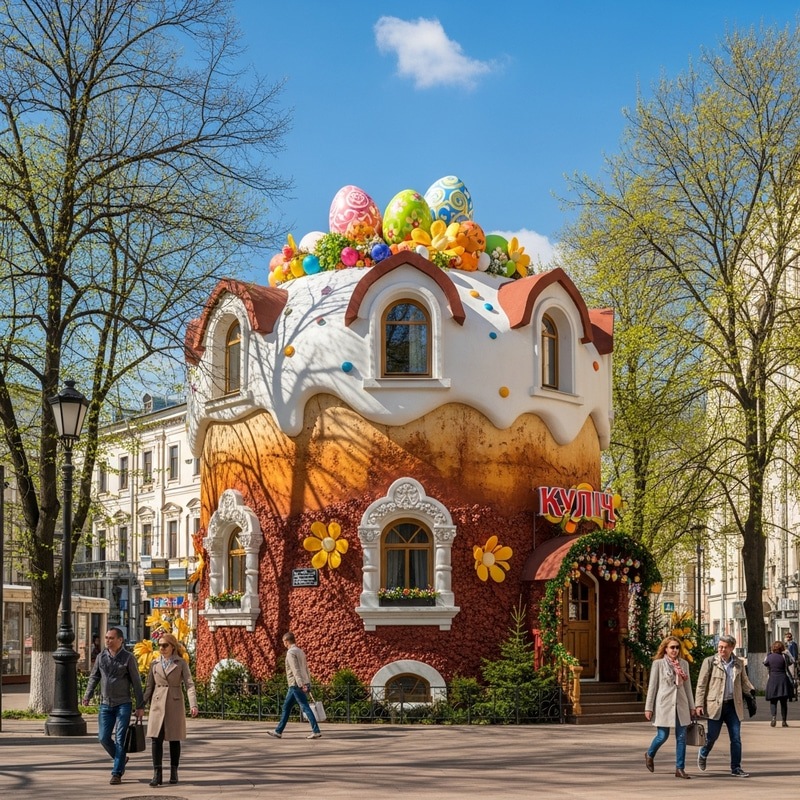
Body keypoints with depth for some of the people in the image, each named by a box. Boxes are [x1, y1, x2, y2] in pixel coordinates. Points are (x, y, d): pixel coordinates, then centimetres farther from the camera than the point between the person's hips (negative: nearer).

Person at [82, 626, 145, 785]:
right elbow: (94, 677, 13)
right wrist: (87, 695, -2)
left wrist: (140, 706, -5)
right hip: (105, 705, 4)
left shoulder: (128, 658, -5)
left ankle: (117, 773, 3)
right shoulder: (101, 657, 5)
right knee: (103, 738, 2)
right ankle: (121, 759, 27)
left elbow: (136, 682, -3)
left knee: (120, 739, -4)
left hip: (123, 705, -4)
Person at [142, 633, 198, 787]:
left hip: (175, 704, -2)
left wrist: (193, 705, -19)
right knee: (156, 739, -9)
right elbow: (149, 686, 12)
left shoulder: (181, 663, -1)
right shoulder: (155, 663, 7)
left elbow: (189, 684, -7)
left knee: (174, 739, 5)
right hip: (158, 704, 2)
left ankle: (174, 772, 18)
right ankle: (157, 775, -11)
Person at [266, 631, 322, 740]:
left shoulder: (291, 653, -12)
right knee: (286, 707, 14)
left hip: (296, 685, -9)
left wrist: (301, 684, -26)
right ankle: (278, 731, 18)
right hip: (302, 685, 9)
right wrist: (308, 684, 18)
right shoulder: (300, 652, 16)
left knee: (305, 708, -8)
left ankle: (316, 731, -10)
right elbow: (306, 669, 17)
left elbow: (296, 670, -20)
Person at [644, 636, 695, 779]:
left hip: (681, 705, 4)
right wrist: (648, 708, -3)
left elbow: (687, 686, 14)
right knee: (663, 736, -1)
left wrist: (691, 706, 12)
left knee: (681, 737, 0)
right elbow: (652, 686, -2)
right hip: (664, 704, -4)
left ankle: (680, 768, 6)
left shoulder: (684, 664, 9)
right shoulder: (658, 663, -3)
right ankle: (649, 755, 29)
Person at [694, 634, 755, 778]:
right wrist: (699, 704, -7)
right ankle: (703, 754, 31)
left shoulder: (739, 663, 7)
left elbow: (744, 681, 20)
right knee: (712, 735, 1)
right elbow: (701, 684, -2)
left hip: (733, 705, 3)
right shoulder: (710, 662, -3)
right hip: (716, 705, -3)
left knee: (736, 737, 0)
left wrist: (751, 691, -1)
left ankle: (736, 767, 9)